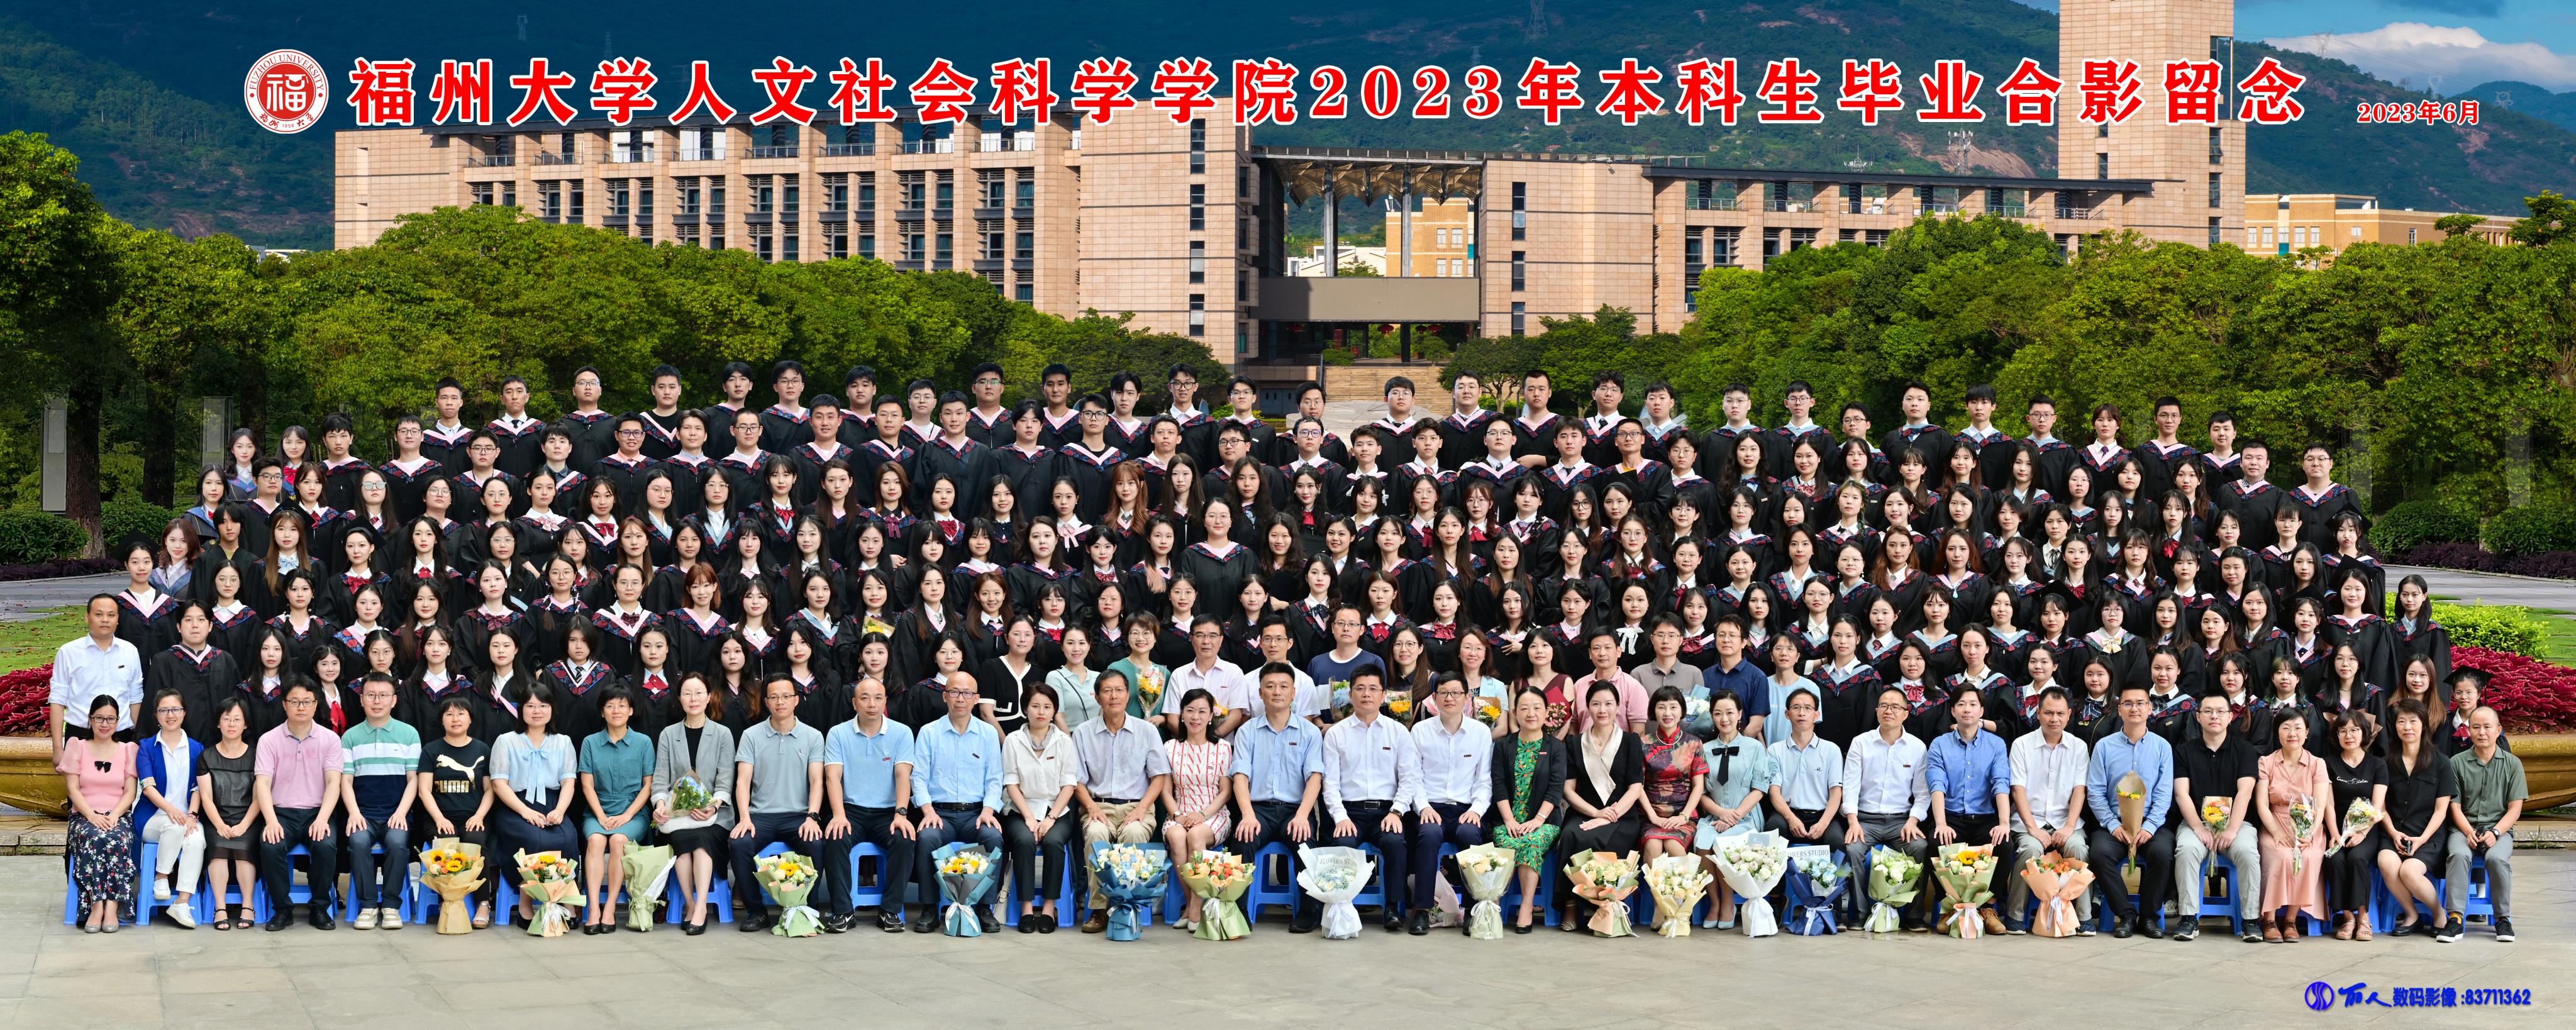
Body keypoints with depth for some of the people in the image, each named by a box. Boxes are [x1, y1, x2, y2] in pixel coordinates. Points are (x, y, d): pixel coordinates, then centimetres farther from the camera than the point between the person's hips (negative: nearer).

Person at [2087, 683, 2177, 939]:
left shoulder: (2162, 747, 7)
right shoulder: (2104, 746, 7)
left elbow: (2164, 795, 1)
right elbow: (2095, 793, 2)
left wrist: (2148, 828, -14)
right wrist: (2114, 826, -12)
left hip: (2152, 822, 0)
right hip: (2113, 823, 0)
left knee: (2162, 852, -31)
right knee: (2099, 852, -30)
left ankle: (2147, 915, -11)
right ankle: (2125, 915, -14)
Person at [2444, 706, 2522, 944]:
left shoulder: (2512, 764, 7)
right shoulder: (2457, 762, 6)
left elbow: (2515, 809, 4)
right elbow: (2455, 807, 3)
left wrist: (2495, 833, -12)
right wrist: (2469, 833, -14)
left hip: (2499, 828, 0)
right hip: (2464, 827, 0)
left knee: (2497, 858, -33)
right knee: (2458, 855, -33)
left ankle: (2503, 918, -17)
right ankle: (2455, 917, -32)